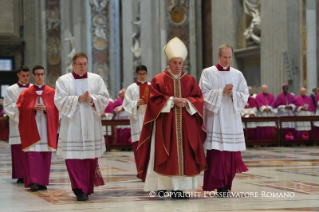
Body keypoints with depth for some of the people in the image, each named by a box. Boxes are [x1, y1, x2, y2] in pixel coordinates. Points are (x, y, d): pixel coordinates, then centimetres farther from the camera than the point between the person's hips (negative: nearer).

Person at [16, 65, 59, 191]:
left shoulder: (52, 93, 7)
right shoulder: (26, 93, 7)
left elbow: (57, 110, 2)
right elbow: (20, 109, 0)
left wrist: (46, 108, -15)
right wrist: (33, 108, -15)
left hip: (47, 128, 1)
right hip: (31, 128, -1)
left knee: (45, 155, 2)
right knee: (32, 154, -10)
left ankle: (42, 182, 9)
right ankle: (33, 182, -12)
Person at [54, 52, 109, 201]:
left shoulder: (96, 79, 9)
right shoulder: (63, 80, 4)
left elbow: (105, 98, 3)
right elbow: (59, 100, -6)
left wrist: (92, 99, -15)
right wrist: (78, 99, -16)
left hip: (91, 126, 2)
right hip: (72, 126, -2)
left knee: (91, 158, 6)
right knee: (74, 158, -9)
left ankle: (89, 187, 21)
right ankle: (80, 190, -9)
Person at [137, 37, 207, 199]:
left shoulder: (190, 80, 10)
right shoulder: (158, 80, 2)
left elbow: (198, 99, 6)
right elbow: (154, 100, -5)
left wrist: (186, 102, -12)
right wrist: (171, 101, -15)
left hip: (185, 124, 3)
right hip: (165, 123, -3)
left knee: (183, 154, -2)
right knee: (164, 155, -5)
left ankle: (179, 188, 0)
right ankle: (162, 186, 1)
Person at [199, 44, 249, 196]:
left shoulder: (237, 75, 11)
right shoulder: (208, 73, 2)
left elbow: (245, 96, 7)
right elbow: (204, 94, -5)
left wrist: (233, 93, -11)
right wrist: (222, 92, -14)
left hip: (232, 118, 3)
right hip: (215, 118, -3)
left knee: (231, 153, 1)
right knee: (216, 152, -9)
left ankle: (227, 185, 8)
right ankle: (218, 185, -5)